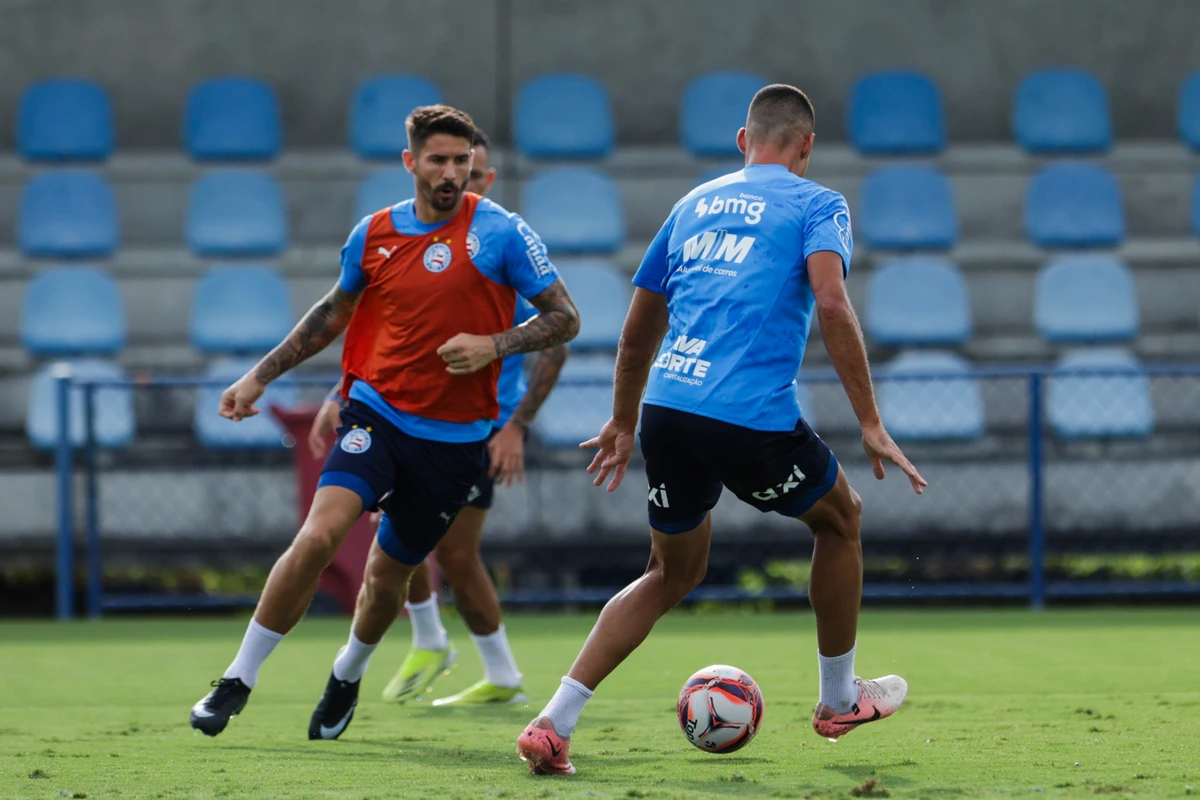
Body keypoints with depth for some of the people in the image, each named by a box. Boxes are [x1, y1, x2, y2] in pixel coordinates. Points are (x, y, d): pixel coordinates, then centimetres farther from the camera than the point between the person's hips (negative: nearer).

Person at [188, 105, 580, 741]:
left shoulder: (501, 233, -7)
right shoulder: (374, 234, 3)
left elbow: (564, 318, -2)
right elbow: (335, 311, 21)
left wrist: (494, 345, -19)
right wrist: (261, 376, 19)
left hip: (454, 437, -1)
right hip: (376, 412, 1)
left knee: (386, 575, 11)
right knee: (319, 535, -22)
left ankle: (347, 676, 43)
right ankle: (238, 681, -11)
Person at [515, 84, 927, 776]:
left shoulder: (695, 203, 22)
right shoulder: (817, 205, 5)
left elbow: (639, 329, 25)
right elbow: (833, 305, -12)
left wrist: (623, 425, 37)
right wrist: (871, 425, -11)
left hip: (666, 408, 5)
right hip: (755, 420, -5)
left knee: (673, 573, 21)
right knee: (841, 520, 23)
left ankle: (554, 723, 6)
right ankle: (840, 699, 34)